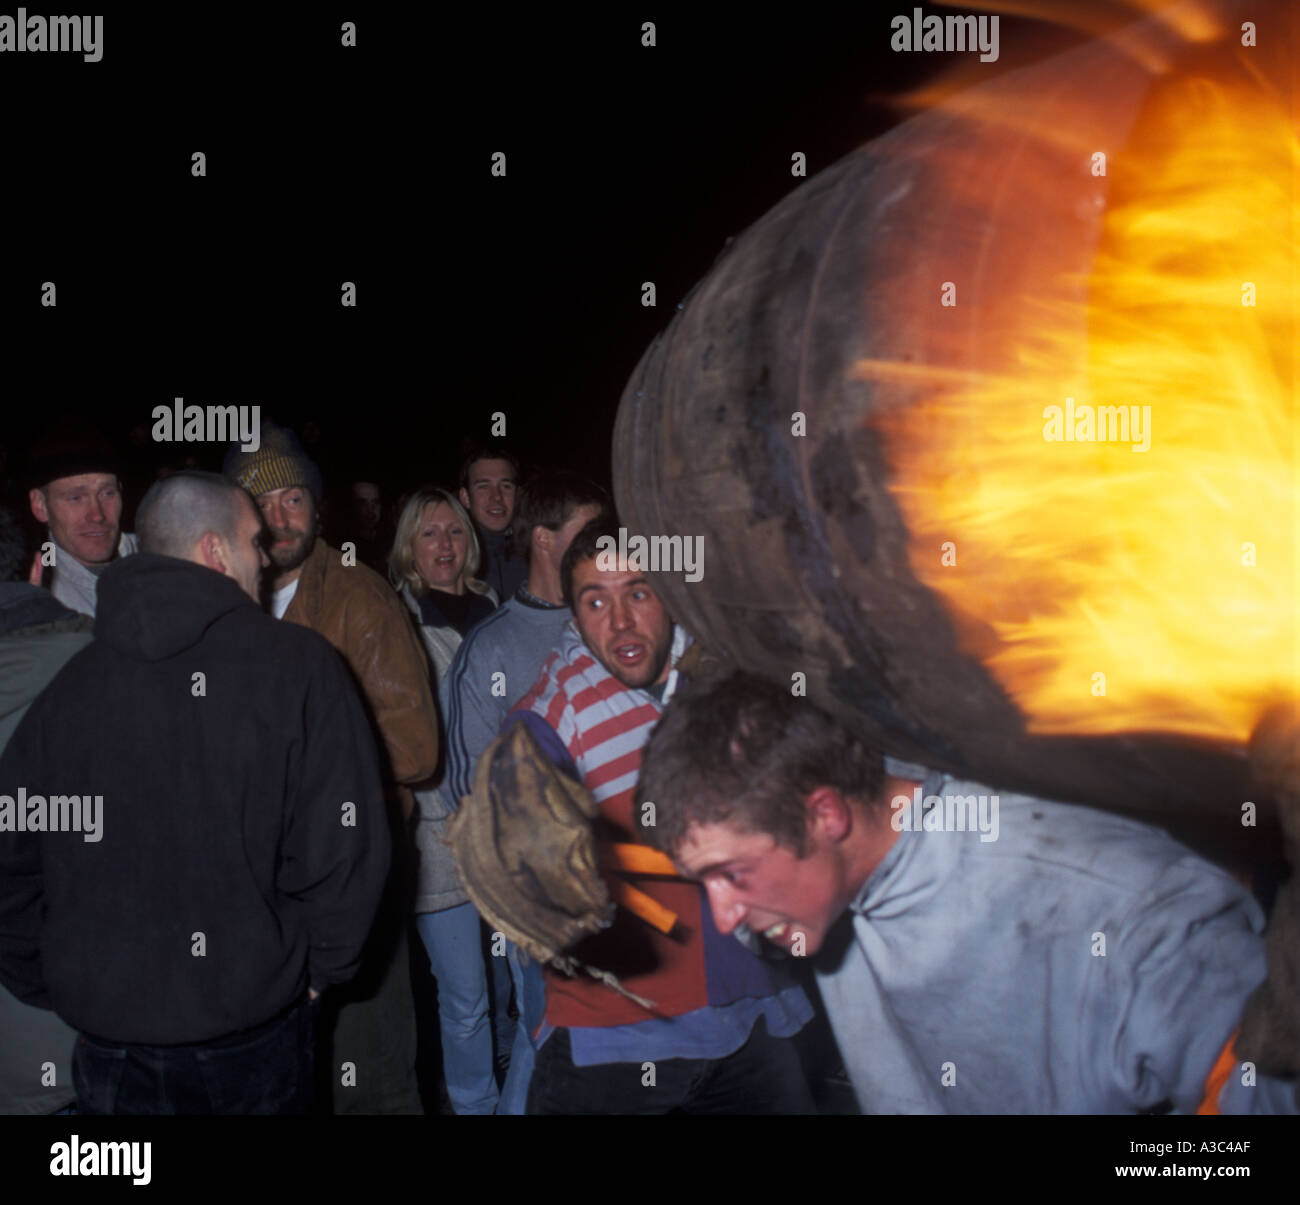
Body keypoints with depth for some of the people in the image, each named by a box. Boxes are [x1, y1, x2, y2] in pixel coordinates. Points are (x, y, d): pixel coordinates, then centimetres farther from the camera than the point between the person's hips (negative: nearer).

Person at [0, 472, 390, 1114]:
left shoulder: (71, 683, -3)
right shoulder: (298, 666, -14)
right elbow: (341, 845, -18)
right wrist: (321, 969, -1)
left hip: (107, 1040, 2)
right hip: (253, 1033, -2)